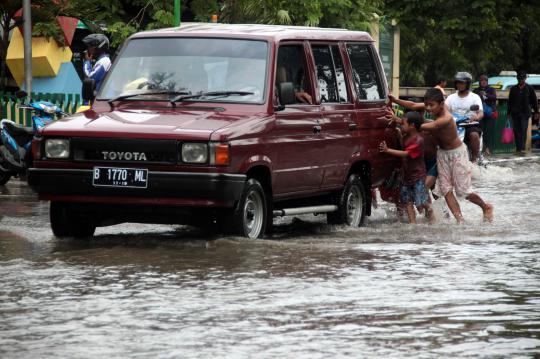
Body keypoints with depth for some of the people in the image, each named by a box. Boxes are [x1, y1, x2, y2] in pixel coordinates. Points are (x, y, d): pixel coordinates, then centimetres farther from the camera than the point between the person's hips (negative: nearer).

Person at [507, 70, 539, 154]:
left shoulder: (529, 88, 6)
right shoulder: (513, 89, 11)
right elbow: (510, 101, 13)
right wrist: (509, 112, 9)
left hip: (525, 113, -2)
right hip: (515, 113, 2)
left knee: (523, 131, -11)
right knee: (516, 131, 2)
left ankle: (522, 148, -16)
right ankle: (518, 148, 8)